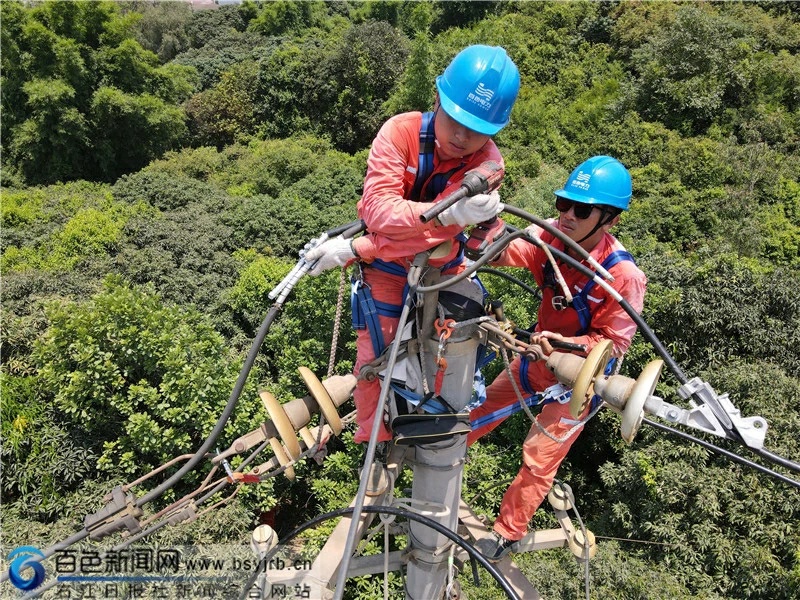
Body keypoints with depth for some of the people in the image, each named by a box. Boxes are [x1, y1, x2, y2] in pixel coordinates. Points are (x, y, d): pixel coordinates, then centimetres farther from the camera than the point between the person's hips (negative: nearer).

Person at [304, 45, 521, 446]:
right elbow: (377, 210, -34)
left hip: (441, 266, 2)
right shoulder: (401, 131, -22)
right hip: (387, 267, -1)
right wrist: (449, 212, -49)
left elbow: (437, 234, -31)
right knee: (375, 358, -3)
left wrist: (354, 250, -36)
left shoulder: (488, 162, -20)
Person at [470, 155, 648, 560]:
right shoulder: (551, 237, -18)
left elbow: (614, 342, -22)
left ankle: (507, 532, 26)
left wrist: (563, 345, -39)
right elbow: (504, 252, -28)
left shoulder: (624, 276, -30)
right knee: (480, 409, 18)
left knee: (538, 458, 3)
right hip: (540, 353, 5)